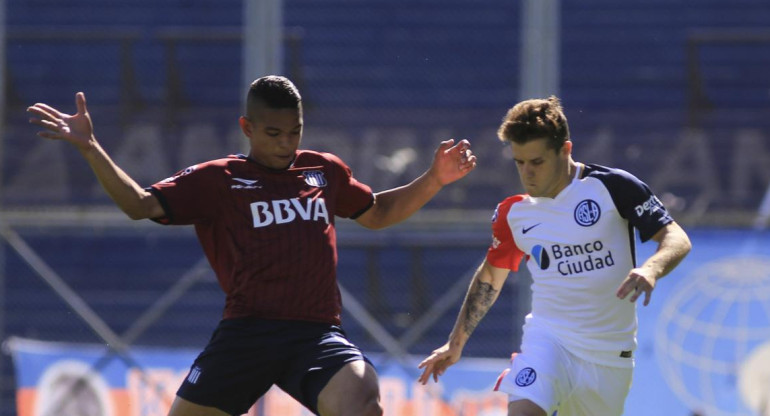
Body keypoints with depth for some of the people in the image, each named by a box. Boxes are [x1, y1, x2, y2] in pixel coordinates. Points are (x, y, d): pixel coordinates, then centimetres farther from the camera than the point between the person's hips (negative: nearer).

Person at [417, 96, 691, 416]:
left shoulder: (612, 187, -9)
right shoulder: (513, 212, 2)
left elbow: (676, 239, -8)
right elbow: (490, 277, 19)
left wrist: (650, 270, -30)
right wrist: (456, 342, 19)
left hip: (610, 354, 0)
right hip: (547, 339, 1)